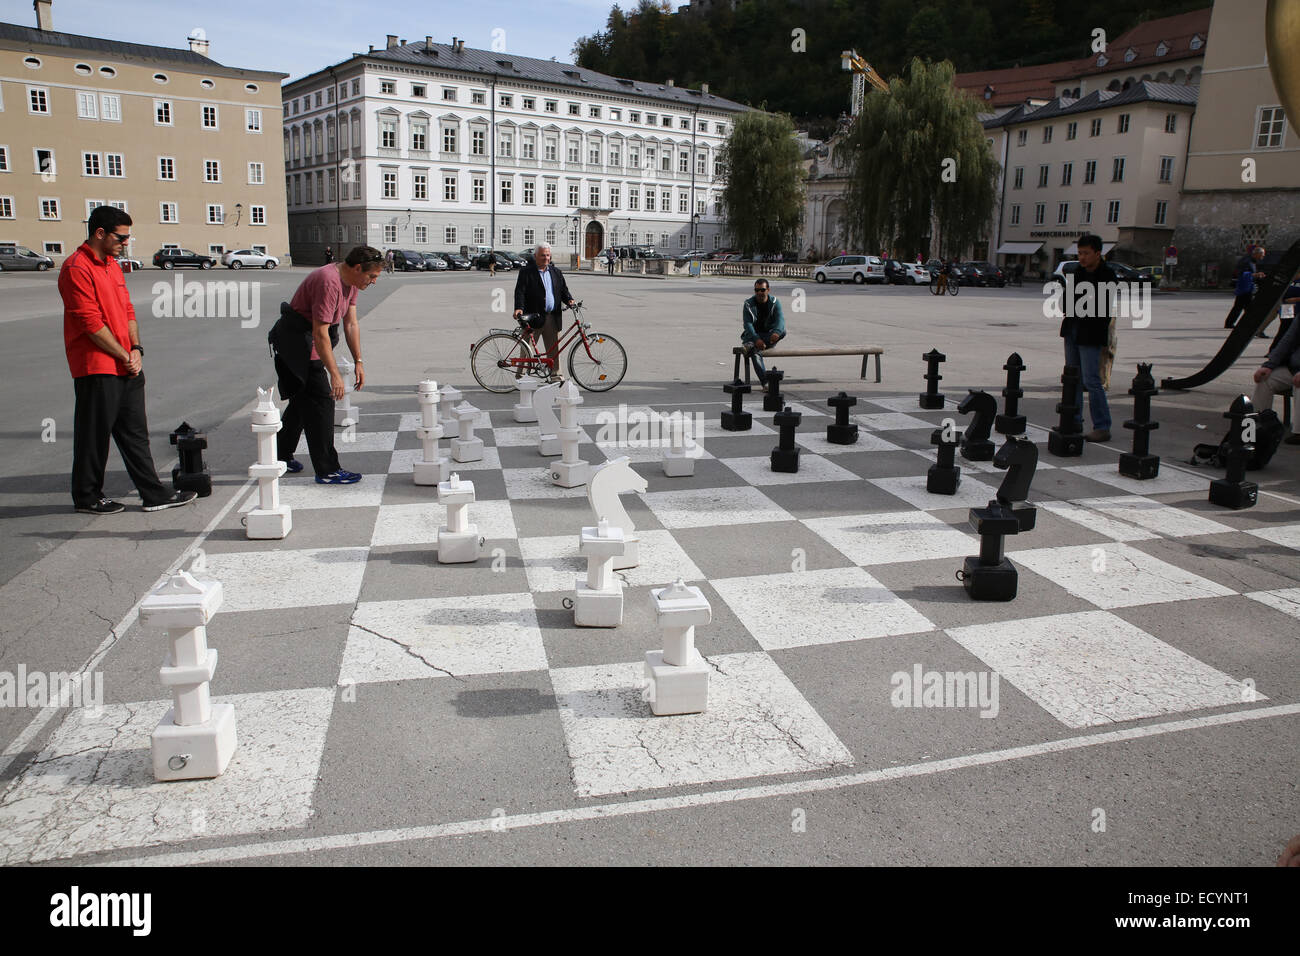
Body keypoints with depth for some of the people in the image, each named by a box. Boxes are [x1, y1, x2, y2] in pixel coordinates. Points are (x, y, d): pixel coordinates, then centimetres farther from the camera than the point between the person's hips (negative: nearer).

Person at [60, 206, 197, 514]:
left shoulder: (113, 266, 15)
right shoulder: (76, 268, -13)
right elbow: (91, 322, -17)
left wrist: (136, 348, 1)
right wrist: (124, 356, -12)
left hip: (126, 366, 8)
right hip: (96, 368, -8)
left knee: (135, 433, 11)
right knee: (94, 435, 3)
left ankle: (154, 494, 15)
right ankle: (87, 498, 16)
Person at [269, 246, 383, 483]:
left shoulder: (351, 282, 3)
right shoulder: (329, 282, -28)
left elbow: (351, 324, 8)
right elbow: (320, 334, -29)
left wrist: (358, 361, 4)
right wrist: (335, 375, -29)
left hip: (307, 341, 10)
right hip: (296, 341, -10)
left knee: (303, 399, 19)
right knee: (321, 401, -11)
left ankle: (281, 455, 35)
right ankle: (327, 471, -8)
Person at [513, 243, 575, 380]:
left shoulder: (556, 272, 16)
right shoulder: (526, 272, 1)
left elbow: (563, 289, 17)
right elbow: (520, 291, -7)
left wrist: (569, 300, -4)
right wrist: (519, 308, -22)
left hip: (552, 317, 4)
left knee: (553, 346, 4)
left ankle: (555, 373, 12)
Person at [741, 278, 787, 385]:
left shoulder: (775, 302, -3)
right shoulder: (748, 304, -6)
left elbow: (780, 319, -19)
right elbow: (747, 324, -17)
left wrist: (776, 332, -44)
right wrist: (756, 339, -35)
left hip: (769, 336, 2)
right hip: (752, 336, -2)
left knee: (782, 332, -29)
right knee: (755, 352, -32)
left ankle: (750, 346, -34)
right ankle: (765, 381, -40)